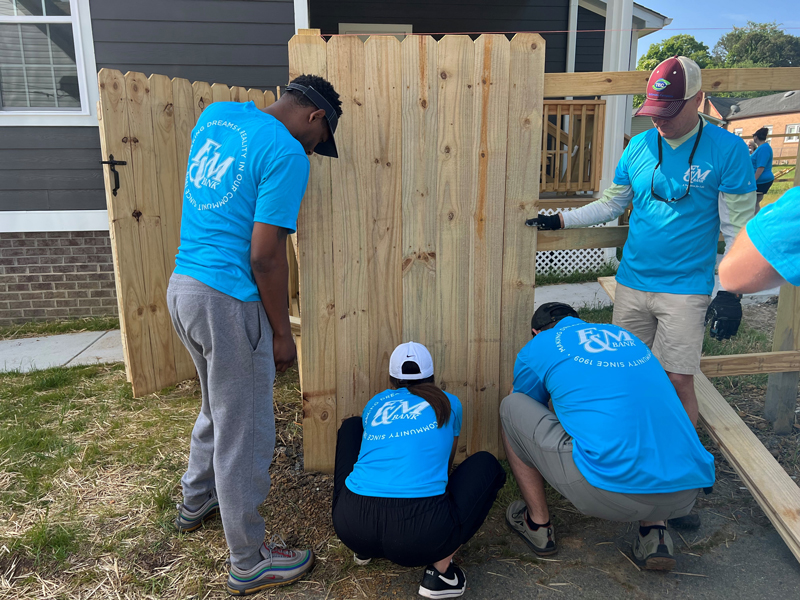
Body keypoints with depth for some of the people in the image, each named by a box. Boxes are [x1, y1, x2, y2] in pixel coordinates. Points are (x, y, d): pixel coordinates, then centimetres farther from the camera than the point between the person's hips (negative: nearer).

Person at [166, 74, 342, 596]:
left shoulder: (216, 114, 9)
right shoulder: (287, 154, -15)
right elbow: (265, 257, -18)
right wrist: (282, 332, -8)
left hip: (183, 285, 9)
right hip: (228, 302, -9)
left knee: (220, 409, 29)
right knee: (246, 435, 6)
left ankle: (196, 503, 49)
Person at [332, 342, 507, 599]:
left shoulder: (374, 404, 23)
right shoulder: (448, 403, 19)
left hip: (351, 526, 4)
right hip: (421, 533, -3)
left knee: (351, 426, 31)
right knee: (487, 465, 24)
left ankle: (363, 547, 29)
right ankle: (439, 570, 10)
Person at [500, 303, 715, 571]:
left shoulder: (537, 347, 12)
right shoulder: (626, 336, 27)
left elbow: (529, 416, 29)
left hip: (610, 493, -5)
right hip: (686, 493, 6)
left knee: (511, 406, 13)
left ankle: (538, 524, 23)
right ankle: (655, 529, 19)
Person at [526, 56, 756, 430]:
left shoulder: (727, 149, -6)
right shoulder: (639, 145, 5)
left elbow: (737, 228, -6)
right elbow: (611, 204, 14)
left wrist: (730, 292, -10)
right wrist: (560, 220, 5)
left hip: (685, 288, -4)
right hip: (632, 283, 4)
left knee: (678, 380, -4)